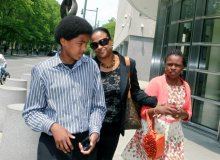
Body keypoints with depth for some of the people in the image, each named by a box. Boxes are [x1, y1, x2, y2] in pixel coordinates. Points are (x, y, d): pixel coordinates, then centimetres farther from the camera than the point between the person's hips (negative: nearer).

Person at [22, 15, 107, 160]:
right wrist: (53, 126, -17)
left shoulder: (91, 66, 2)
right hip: (53, 143, -2)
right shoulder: (42, 70, -6)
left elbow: (98, 106, 6)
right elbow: (31, 112, -1)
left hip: (86, 140, 2)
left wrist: (95, 131, -9)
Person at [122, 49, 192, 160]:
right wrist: (159, 109, -30)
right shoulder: (156, 82, -12)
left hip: (174, 135, 4)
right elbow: (143, 112, -11)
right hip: (153, 132, -4)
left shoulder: (185, 86, 4)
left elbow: (188, 114, 12)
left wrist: (182, 113, -10)